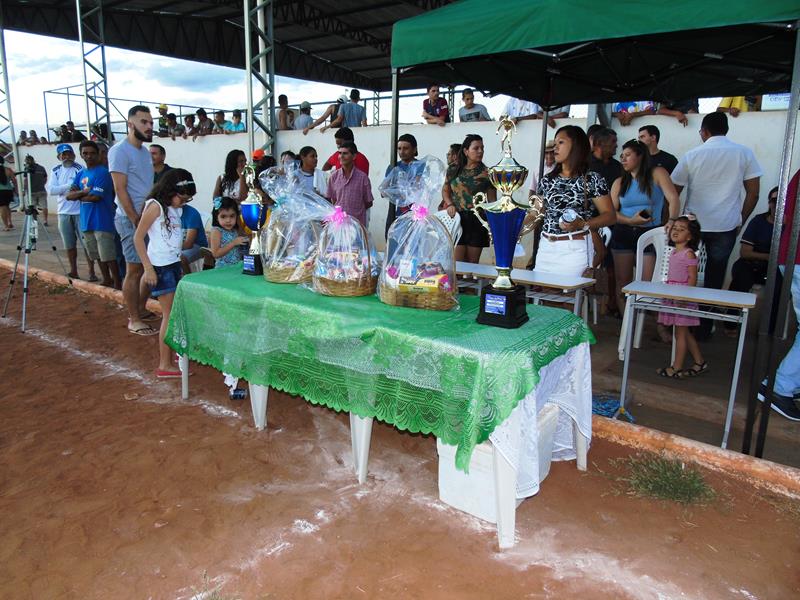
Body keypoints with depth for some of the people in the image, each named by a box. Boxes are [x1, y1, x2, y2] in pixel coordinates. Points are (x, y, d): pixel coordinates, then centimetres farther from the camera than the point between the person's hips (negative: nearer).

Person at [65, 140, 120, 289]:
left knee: (109, 256, -7)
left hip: (102, 221, -8)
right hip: (86, 221, 8)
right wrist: (84, 191, -11)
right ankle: (107, 280, 28)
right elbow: (69, 195, 7)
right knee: (98, 255, 16)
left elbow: (95, 197, -17)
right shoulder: (81, 174, 13)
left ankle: (117, 284, -1)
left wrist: (78, 195, 0)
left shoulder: (102, 172, -10)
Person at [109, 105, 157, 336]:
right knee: (134, 271, -2)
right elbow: (120, 190, -15)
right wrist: (136, 220, -17)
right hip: (131, 220, -8)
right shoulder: (120, 151, -10)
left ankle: (141, 309, 27)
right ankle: (134, 320, 8)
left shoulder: (145, 151, 15)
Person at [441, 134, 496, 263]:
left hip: (477, 221, -1)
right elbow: (445, 190, 19)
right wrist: (450, 204, 0)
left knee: (472, 265, 6)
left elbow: (492, 201, 1)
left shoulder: (487, 173, 0)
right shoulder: (454, 170, 5)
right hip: (457, 219, 1)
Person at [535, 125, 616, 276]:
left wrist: (582, 224, -19)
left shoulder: (592, 179, -2)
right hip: (546, 247, 4)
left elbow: (610, 216, -4)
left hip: (575, 249, -4)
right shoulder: (547, 180, 11)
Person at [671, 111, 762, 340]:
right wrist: (741, 221, 14)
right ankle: (704, 328, 13)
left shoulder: (692, 155, 0)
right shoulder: (744, 153, 1)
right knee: (715, 278, 8)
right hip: (726, 226, 1)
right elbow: (753, 194, 1)